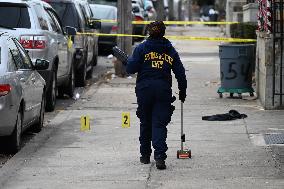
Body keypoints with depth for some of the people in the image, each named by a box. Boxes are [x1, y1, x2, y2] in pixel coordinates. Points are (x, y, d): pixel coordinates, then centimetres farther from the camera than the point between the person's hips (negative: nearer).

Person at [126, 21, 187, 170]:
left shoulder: (141, 48, 0)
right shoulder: (170, 51, 8)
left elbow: (131, 69, -5)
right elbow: (180, 73, 9)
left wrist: (128, 60, 16)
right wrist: (182, 91, 19)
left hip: (144, 89, -1)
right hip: (164, 91, 1)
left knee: (145, 123, 14)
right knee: (160, 124, -2)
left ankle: (145, 155, 23)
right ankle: (160, 156, -18)